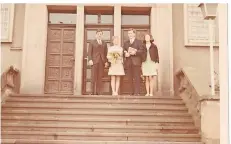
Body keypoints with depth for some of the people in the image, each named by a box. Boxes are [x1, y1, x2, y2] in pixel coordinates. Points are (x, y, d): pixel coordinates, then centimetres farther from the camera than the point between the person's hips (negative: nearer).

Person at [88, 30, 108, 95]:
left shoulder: (104, 43, 19)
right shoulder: (92, 42, 11)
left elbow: (106, 53, 15)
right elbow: (89, 52, 3)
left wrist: (106, 61, 4)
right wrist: (90, 60, -10)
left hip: (102, 61, 3)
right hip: (94, 61, -3)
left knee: (100, 77, -2)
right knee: (94, 77, -7)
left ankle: (98, 92, 0)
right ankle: (93, 92, -6)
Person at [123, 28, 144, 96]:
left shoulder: (139, 42, 8)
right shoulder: (125, 43, 22)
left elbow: (141, 51, -3)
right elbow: (123, 51, 15)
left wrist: (135, 52, -17)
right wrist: (125, 54, -6)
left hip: (136, 62, -4)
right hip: (128, 62, 4)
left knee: (137, 77, -6)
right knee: (129, 78, 3)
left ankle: (137, 92, -5)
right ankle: (132, 91, 10)